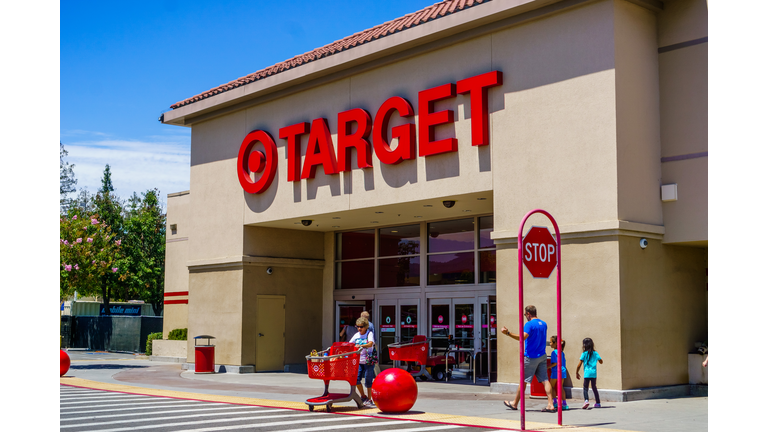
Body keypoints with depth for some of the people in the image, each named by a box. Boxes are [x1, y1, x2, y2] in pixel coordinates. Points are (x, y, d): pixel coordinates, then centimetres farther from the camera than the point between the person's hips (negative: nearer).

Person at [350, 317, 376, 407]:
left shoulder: (369, 334, -7)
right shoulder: (356, 335, 9)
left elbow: (370, 344, -25)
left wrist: (360, 346, -41)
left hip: (368, 360, -5)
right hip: (359, 360, 5)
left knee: (368, 380, -1)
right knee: (356, 378, -4)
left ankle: (369, 399, 13)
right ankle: (363, 396, 17)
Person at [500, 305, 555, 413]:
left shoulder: (529, 324, -15)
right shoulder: (543, 324, 11)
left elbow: (523, 337, -29)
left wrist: (508, 333, -32)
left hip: (531, 357, -7)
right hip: (542, 356, 7)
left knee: (524, 380, 4)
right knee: (545, 380, 2)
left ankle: (514, 403, 17)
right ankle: (550, 405, -6)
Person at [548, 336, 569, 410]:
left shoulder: (554, 352, -13)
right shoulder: (561, 352, 12)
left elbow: (555, 363, -19)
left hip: (556, 371, -8)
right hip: (563, 371, 8)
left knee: (551, 386, 7)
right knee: (560, 387, 13)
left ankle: (555, 402, 1)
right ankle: (564, 403, 12)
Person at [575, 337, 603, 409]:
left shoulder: (584, 354, -4)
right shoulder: (595, 353, 6)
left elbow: (579, 365, -4)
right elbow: (601, 362, 18)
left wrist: (577, 373, 6)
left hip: (587, 373, -4)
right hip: (594, 373, 4)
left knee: (585, 388, -2)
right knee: (594, 387, 18)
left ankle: (586, 400, -26)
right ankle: (598, 403, 21)